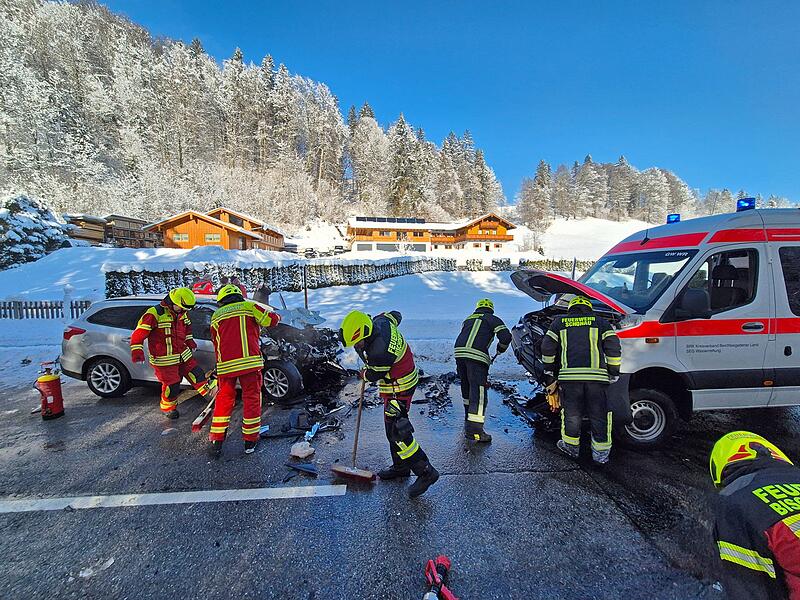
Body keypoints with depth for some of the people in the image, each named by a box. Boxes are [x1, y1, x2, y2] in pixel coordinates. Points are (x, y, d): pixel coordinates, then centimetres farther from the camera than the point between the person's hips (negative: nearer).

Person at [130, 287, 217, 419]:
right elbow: (139, 333, -18)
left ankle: (211, 391, 20)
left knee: (196, 373, 8)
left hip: (183, 355, 6)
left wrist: (189, 341, 18)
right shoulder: (154, 314, -19)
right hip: (164, 360, -6)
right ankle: (167, 408, 26)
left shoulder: (182, 313, 4)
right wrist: (137, 351, -25)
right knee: (172, 385, 3)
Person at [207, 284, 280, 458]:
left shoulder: (216, 316, 19)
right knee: (252, 399, 7)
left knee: (223, 400, 15)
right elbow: (271, 319, -3)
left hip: (225, 364, 3)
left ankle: (216, 442, 19)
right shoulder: (248, 306, 7)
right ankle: (250, 441, 14)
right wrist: (274, 316, 20)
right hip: (250, 361, -3)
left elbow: (216, 343, 23)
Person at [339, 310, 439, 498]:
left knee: (397, 431, -8)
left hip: (398, 390, -10)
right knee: (391, 427, 19)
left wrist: (364, 374, 8)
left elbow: (374, 376, -15)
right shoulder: (381, 321, -12)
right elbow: (396, 315, 12)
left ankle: (425, 472, 2)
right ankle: (401, 466, 34)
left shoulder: (379, 353, -35)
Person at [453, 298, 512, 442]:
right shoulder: (492, 319, 13)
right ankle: (474, 429, -12)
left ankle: (469, 417, 36)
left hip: (459, 352, 6)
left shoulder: (468, 319, 30)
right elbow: (506, 336, -1)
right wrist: (500, 349, 19)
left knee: (467, 387, 21)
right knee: (478, 391, -7)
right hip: (477, 356, -6)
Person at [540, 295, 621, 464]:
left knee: (571, 413, 13)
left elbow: (547, 347, 11)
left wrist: (549, 371, 20)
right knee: (599, 415, 11)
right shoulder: (601, 322, 15)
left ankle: (571, 446, 26)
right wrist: (614, 372, 13)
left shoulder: (559, 322, 15)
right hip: (597, 376, 0)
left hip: (569, 375, 0)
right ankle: (601, 453, 18)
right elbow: (613, 347, 7)